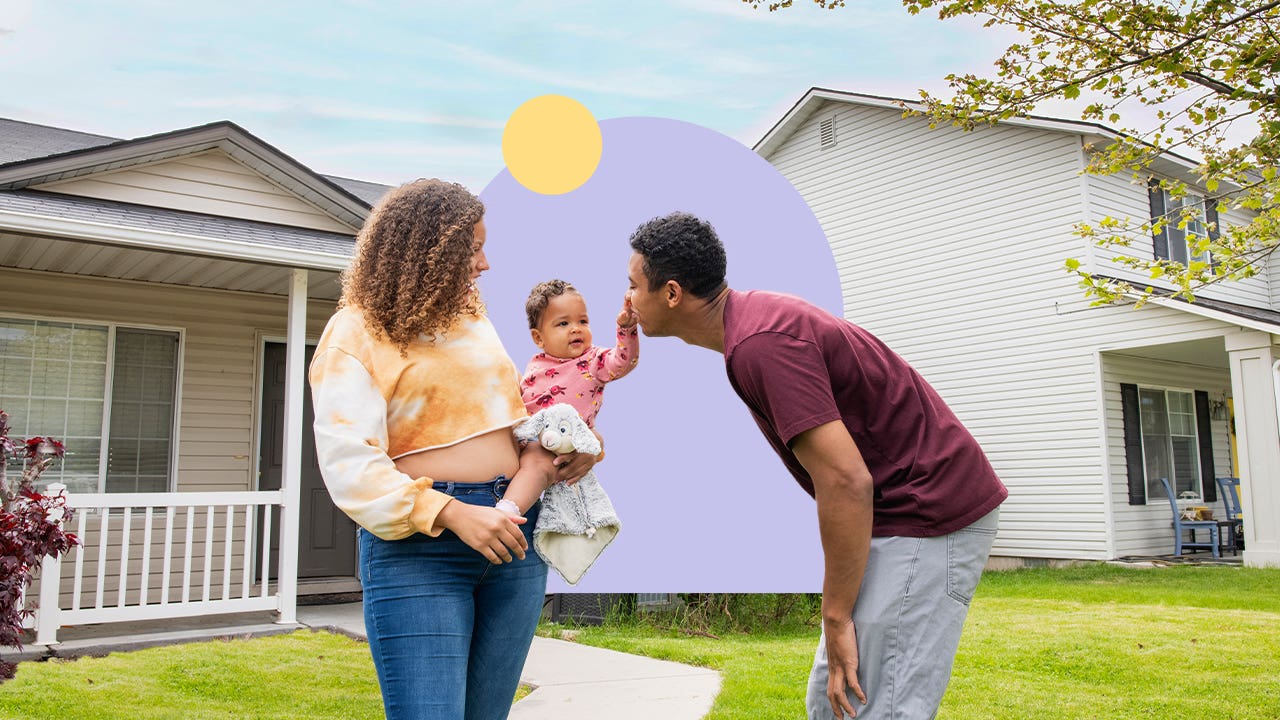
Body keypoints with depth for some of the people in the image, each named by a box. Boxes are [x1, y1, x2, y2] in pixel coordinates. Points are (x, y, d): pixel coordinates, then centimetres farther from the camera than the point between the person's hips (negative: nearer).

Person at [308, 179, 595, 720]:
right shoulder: (357, 334, -3)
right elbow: (349, 462, -13)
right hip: (417, 544, -6)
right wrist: (452, 515, -22)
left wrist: (539, 452, 6)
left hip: (510, 535, 6)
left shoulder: (474, 320, 17)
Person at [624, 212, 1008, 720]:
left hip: (929, 519, -10)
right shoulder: (758, 317, 8)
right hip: (898, 513, 10)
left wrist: (836, 617, -16)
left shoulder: (760, 343, -23)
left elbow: (846, 482, -26)